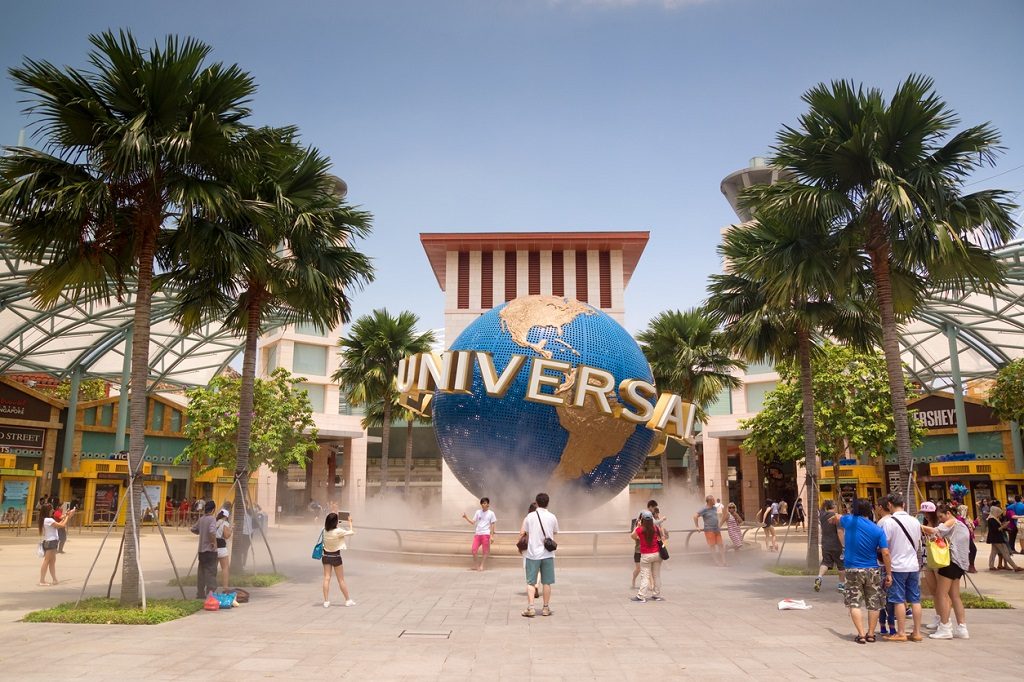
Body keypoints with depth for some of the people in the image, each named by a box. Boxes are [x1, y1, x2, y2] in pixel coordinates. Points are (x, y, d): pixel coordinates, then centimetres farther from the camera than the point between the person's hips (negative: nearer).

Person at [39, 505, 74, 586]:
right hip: (50, 542, -10)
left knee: (52, 561, 14)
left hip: (50, 542, 10)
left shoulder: (46, 519, 12)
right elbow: (62, 525, -17)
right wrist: (68, 516, -6)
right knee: (46, 561, -7)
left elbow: (58, 525, 15)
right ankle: (42, 581, -5)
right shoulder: (48, 520, -18)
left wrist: (65, 517, 13)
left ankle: (54, 579, 21)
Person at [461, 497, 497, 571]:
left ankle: (481, 566, 10)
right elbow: (473, 522, 10)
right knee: (474, 550, -3)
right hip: (477, 533, 3)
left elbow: (492, 525, 2)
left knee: (485, 551, 1)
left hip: (486, 534, -3)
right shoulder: (478, 512, 10)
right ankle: (475, 566, 10)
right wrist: (466, 517, -4)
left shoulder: (491, 513, 1)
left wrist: (492, 536, -4)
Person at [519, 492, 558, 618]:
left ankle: (530, 608, -3)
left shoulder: (530, 516, -5)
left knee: (530, 582, 5)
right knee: (546, 582, 11)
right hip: (547, 554, 1)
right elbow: (555, 533, 12)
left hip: (532, 554, -1)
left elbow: (522, 533, -3)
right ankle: (546, 608, 17)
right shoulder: (552, 517, -1)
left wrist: (523, 546, 14)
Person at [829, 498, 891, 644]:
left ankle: (861, 634, -2)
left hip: (853, 570, -1)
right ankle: (871, 634, 17)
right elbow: (885, 553, -8)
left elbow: (837, 519, 19)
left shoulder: (849, 521, -5)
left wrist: (832, 519, 43)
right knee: (873, 603, 13)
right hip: (872, 571, 2)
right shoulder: (878, 530, -4)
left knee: (854, 603, 3)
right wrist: (889, 574, 0)